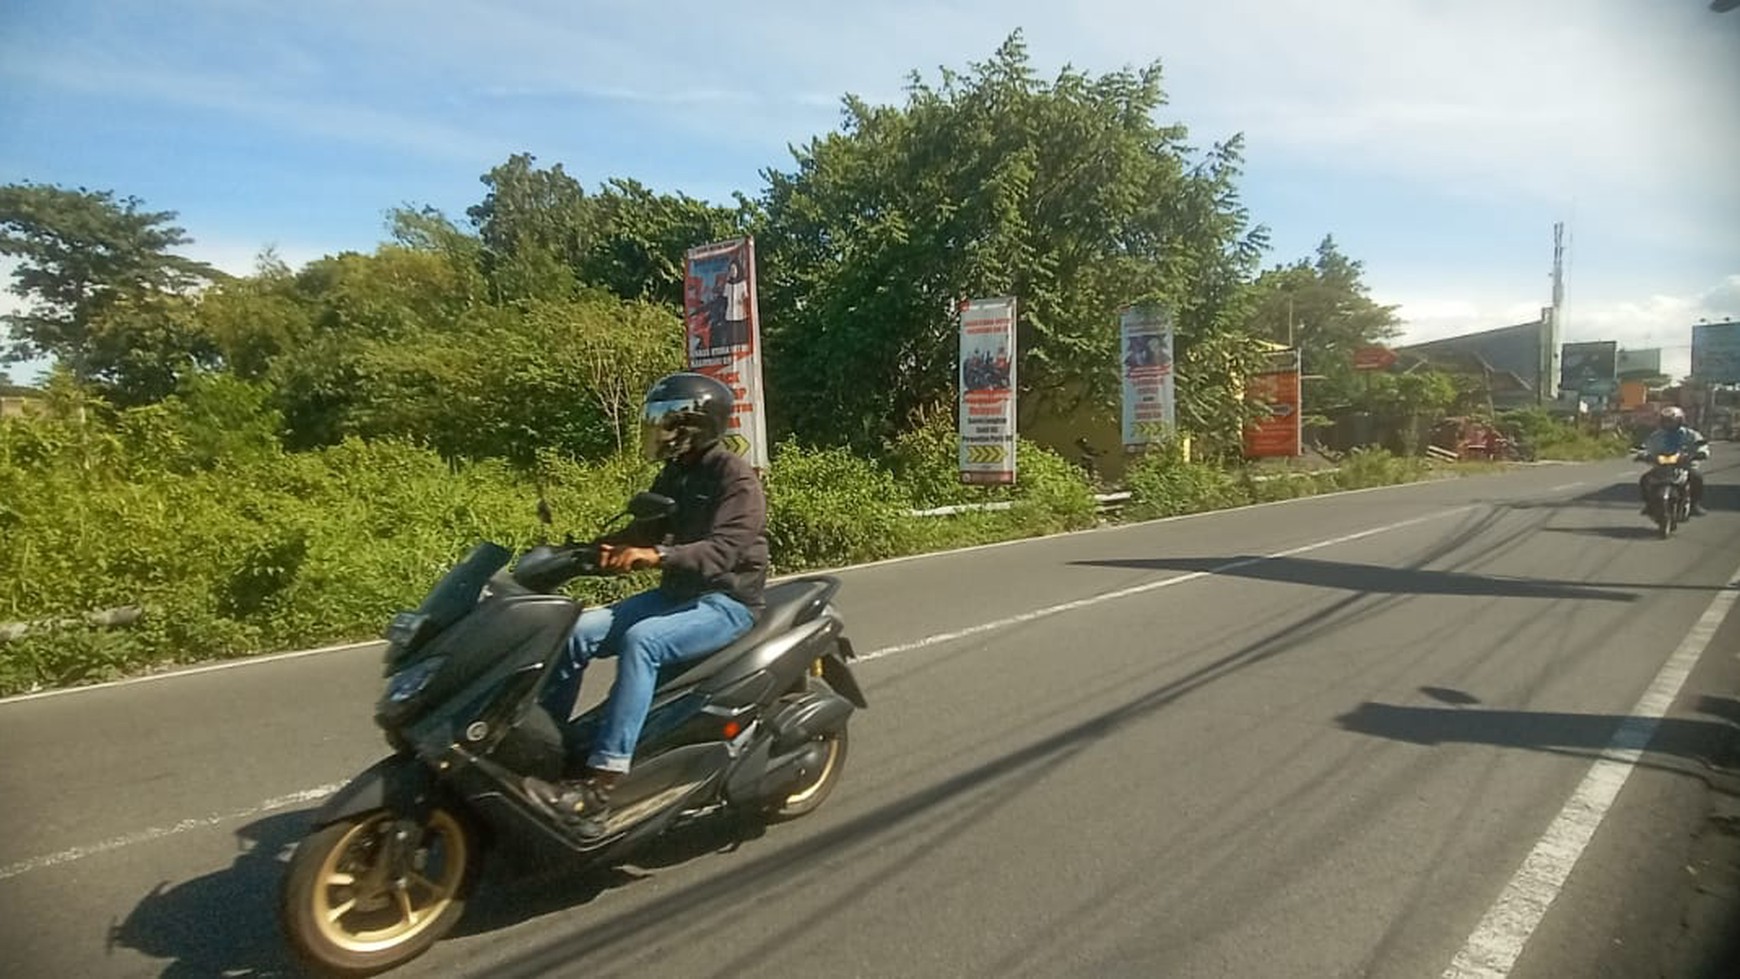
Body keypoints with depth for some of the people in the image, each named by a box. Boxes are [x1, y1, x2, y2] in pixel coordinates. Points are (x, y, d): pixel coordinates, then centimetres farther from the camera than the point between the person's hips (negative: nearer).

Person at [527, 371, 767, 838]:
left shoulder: (736, 478, -13)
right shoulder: (675, 475, 13)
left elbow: (722, 550, -27)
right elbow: (643, 531, 10)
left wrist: (657, 555, -42)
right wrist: (601, 550, -8)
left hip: (728, 600, -8)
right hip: (677, 592, 8)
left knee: (641, 641, -34)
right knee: (574, 633, -8)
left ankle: (599, 788, -34)